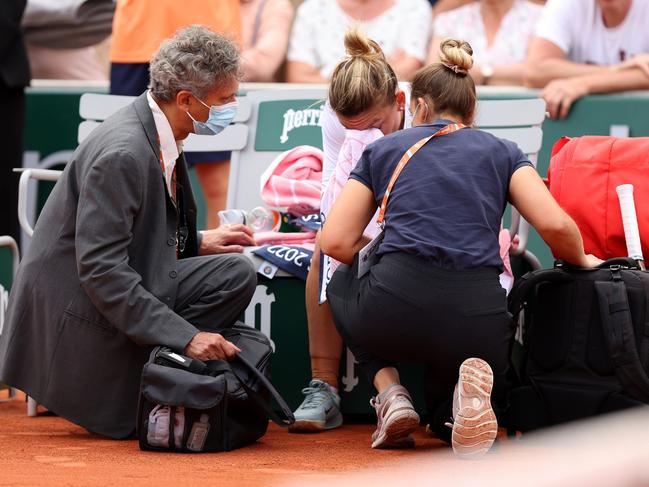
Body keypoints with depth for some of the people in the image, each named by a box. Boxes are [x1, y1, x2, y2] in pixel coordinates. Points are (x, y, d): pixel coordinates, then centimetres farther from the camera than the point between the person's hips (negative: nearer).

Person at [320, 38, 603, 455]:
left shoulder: (384, 149, 18)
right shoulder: (502, 153, 18)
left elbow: (336, 242, 11)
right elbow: (556, 226, 2)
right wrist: (582, 261, 24)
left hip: (395, 311, 0)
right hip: (477, 322, 1)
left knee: (344, 283, 37)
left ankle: (391, 395, 13)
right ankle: (467, 399, -8)